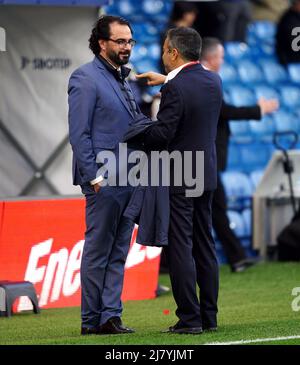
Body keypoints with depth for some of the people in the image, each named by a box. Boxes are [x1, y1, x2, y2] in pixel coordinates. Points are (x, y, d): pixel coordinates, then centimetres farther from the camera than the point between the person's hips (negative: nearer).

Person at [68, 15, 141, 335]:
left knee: (118, 253, 8)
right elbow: (79, 134, -13)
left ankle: (110, 316, 11)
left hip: (128, 180, 8)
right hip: (104, 181, -8)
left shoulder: (121, 78, 18)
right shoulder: (86, 78, -8)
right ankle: (91, 321, 3)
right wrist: (94, 177, -17)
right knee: (98, 253, -2)